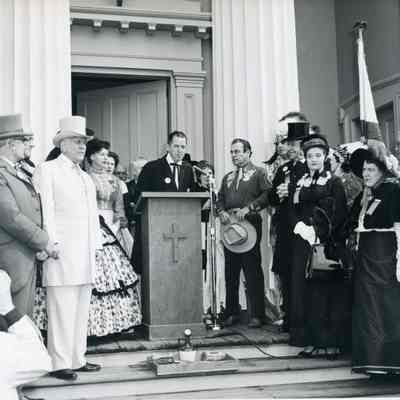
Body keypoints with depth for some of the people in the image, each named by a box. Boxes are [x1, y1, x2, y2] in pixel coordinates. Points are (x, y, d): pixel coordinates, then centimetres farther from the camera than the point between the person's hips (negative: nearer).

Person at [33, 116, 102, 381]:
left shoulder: (86, 178, 24)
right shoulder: (47, 171, 1)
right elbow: (45, 212, -7)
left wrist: (96, 245, 13)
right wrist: (51, 245, -14)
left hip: (86, 254, 7)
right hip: (62, 253, -7)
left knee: (82, 309, 9)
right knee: (62, 308, -7)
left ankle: (77, 359, 17)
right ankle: (60, 363, -1)